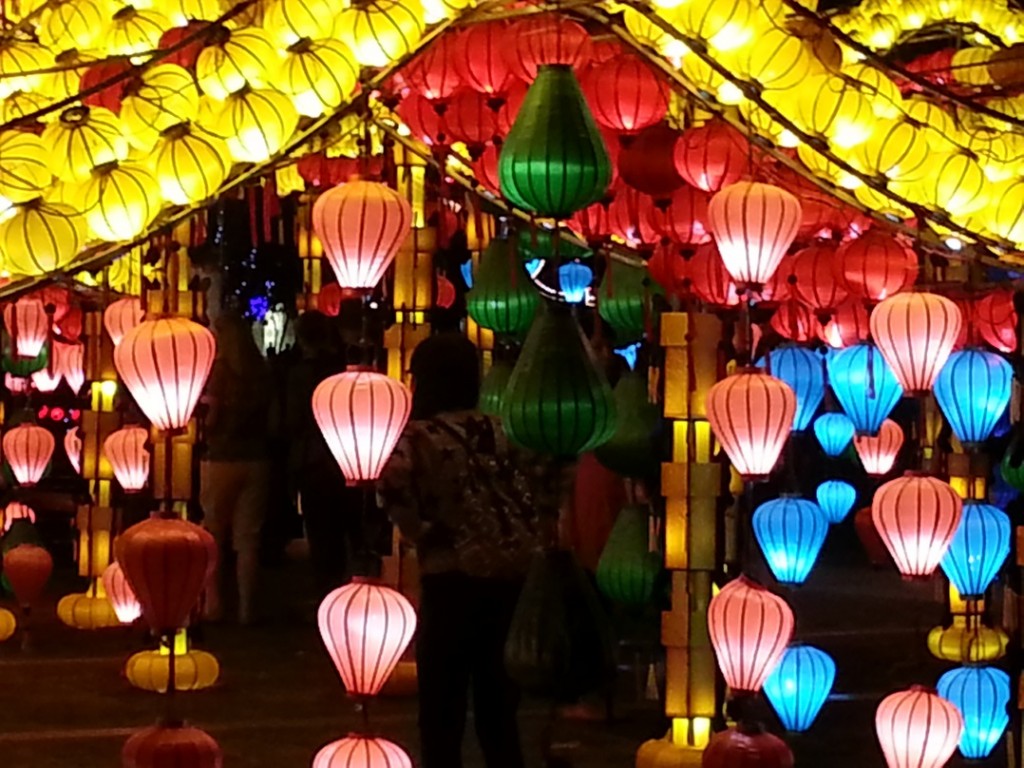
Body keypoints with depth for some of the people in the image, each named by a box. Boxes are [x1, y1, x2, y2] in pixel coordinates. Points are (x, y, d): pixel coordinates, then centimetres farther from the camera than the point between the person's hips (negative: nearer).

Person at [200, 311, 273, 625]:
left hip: (222, 458, -3)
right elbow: (271, 418, 7)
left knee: (214, 535, 8)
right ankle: (246, 608, 7)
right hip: (256, 460, 3)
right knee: (248, 537, 7)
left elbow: (210, 419, -11)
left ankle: (214, 604, 6)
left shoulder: (219, 369, -9)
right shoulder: (262, 371, 2)